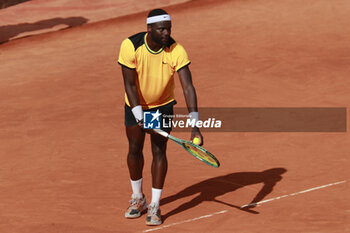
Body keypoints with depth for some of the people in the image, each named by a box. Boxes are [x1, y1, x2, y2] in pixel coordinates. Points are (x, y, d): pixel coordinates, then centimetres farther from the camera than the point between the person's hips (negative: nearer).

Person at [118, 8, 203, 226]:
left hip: (163, 105, -1)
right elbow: (130, 84, -22)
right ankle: (138, 198, 27)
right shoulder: (130, 46, -26)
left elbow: (188, 87, -30)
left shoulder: (176, 51, -27)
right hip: (135, 105, 1)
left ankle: (155, 206, 4)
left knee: (159, 152, -5)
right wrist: (139, 116, -32)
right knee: (134, 150, 6)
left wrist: (194, 124, -39)